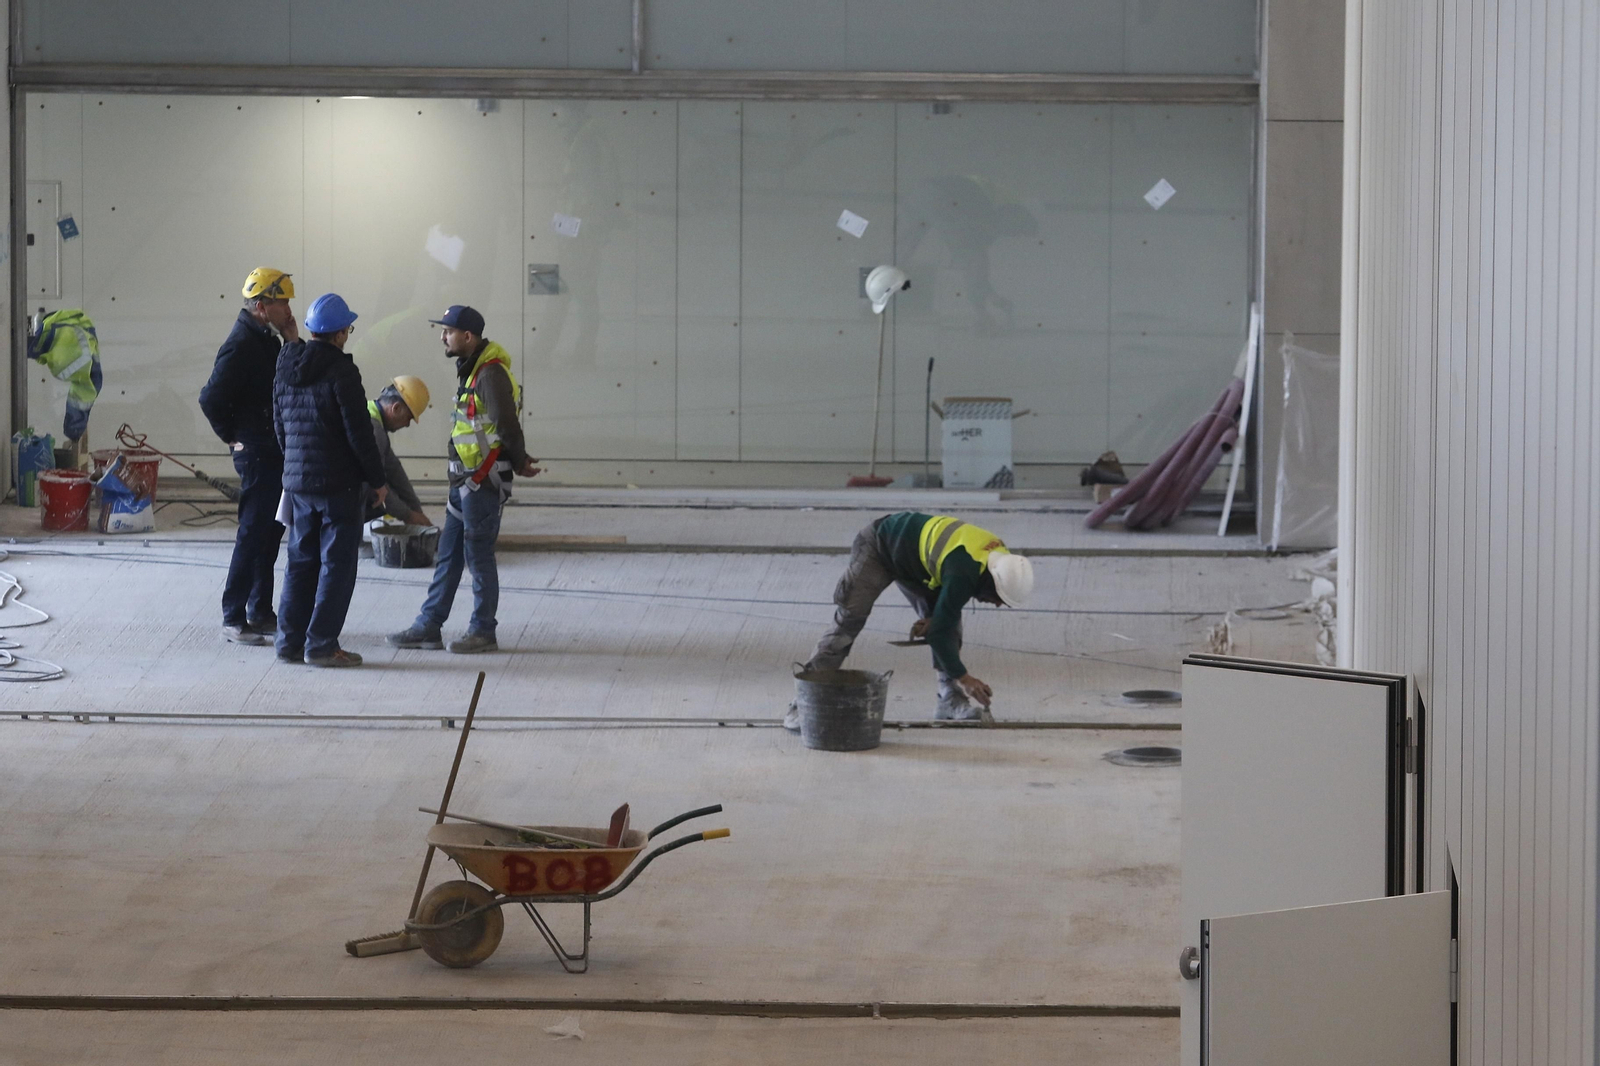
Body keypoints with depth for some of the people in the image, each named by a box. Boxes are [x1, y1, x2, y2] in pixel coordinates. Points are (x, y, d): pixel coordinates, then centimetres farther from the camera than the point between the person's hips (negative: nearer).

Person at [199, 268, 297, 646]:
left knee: (270, 533, 15)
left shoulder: (267, 340, 13)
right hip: (257, 453, -10)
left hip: (277, 452, 10)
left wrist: (292, 344, 3)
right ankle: (234, 619, -4)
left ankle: (261, 612, 24)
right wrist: (233, 437, -12)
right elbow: (211, 398, -22)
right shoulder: (242, 346, -17)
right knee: (253, 534, -8)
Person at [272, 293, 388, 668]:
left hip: (296, 481, 7)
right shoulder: (341, 372, -15)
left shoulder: (286, 370, 8)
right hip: (338, 483, -7)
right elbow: (359, 433, -15)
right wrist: (378, 479, -6)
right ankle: (321, 644, -2)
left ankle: (290, 640, 15)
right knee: (337, 563, -1)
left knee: (301, 560, 14)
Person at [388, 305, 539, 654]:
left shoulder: (490, 374, -19)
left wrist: (518, 463, -5)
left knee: (478, 555, -1)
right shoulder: (471, 370, 13)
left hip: (484, 481, -10)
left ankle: (483, 632, 8)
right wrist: (518, 461, 11)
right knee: (448, 554, 12)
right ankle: (429, 626, 17)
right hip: (464, 480, 10)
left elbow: (507, 426, -20)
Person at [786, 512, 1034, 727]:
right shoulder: (964, 571, -39)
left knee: (949, 621, -3)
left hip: (914, 562, 8)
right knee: (849, 620, -17)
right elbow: (938, 632, -31)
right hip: (878, 547, -8)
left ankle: (951, 700, 4)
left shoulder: (999, 557, -12)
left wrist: (933, 619, -9)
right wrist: (963, 677, -24)